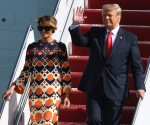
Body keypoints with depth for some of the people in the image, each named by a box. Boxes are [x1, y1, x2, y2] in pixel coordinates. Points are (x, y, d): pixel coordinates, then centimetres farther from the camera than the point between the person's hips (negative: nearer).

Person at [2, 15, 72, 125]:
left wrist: (67, 94, -1)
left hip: (53, 92, -2)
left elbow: (66, 72, 3)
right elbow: (26, 71, 10)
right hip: (35, 93, 2)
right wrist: (13, 87, -1)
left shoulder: (60, 47, 3)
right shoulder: (32, 48, 7)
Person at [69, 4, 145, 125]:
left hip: (115, 89, -1)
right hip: (94, 87, 1)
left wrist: (140, 86, -11)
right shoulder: (94, 33, 9)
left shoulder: (130, 38, 1)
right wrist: (76, 25, -20)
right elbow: (79, 41, -3)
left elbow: (136, 65, -1)